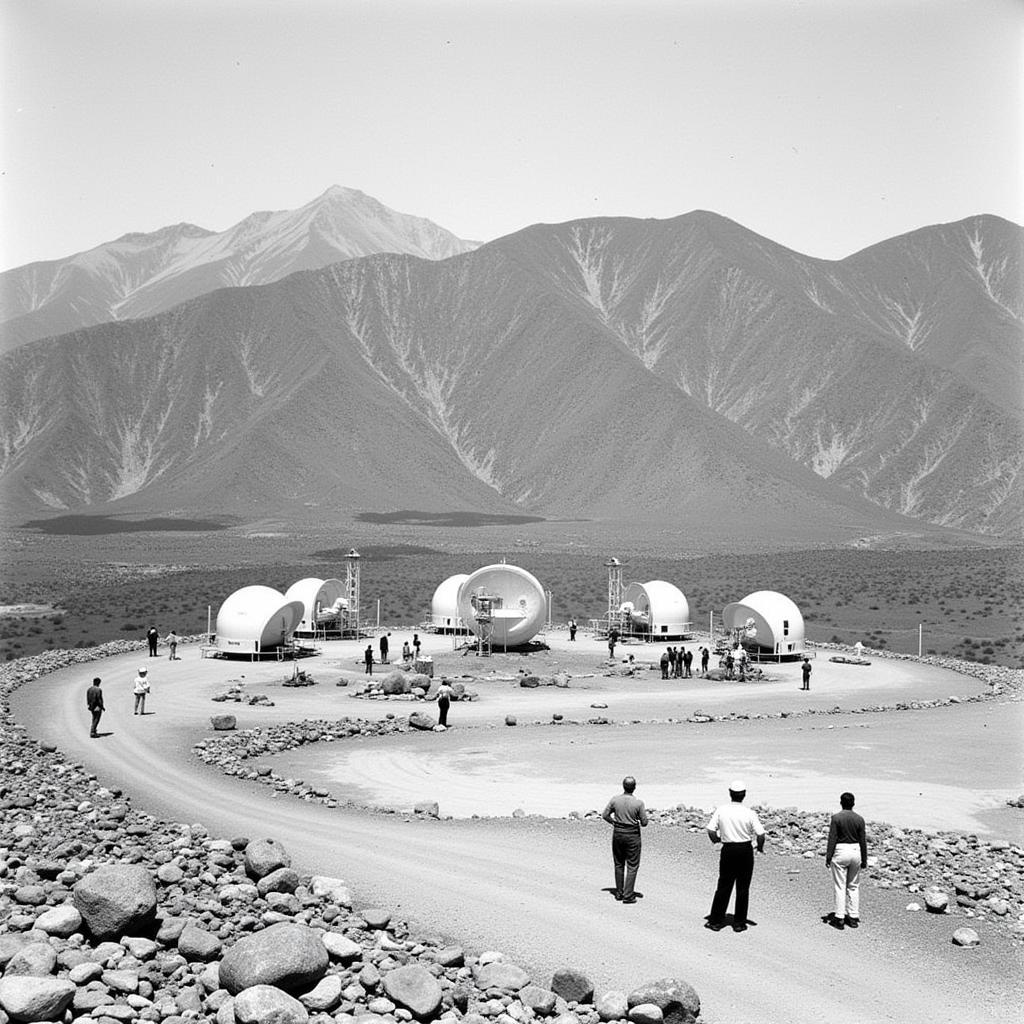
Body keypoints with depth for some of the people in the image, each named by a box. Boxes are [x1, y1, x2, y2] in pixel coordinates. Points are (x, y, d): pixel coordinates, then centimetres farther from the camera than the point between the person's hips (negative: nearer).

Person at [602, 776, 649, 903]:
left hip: (617, 833, 3)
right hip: (632, 835, -3)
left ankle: (619, 893, 23)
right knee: (632, 866, 5)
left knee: (619, 864, 17)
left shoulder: (615, 799, -8)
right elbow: (644, 823, -11)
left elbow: (605, 815, 0)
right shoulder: (638, 802, -16)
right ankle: (628, 895, 1)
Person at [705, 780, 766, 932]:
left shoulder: (721, 810, -7)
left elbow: (711, 830, -8)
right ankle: (739, 923, 13)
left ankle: (716, 921, 12)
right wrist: (760, 847, 7)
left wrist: (716, 840, 14)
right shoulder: (749, 813, -11)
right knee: (743, 888, 9)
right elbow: (760, 834, -13)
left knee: (724, 886, 11)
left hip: (728, 850, 1)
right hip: (745, 851, -1)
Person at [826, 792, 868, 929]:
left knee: (840, 887, 2)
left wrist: (828, 857, -5)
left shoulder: (836, 818, -10)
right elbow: (863, 841, 4)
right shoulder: (859, 819, 0)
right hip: (855, 851, 4)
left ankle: (839, 918, 2)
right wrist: (864, 859, 12)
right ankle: (853, 918, 15)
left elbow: (832, 839, -11)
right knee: (854, 886, 14)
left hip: (840, 852, -3)